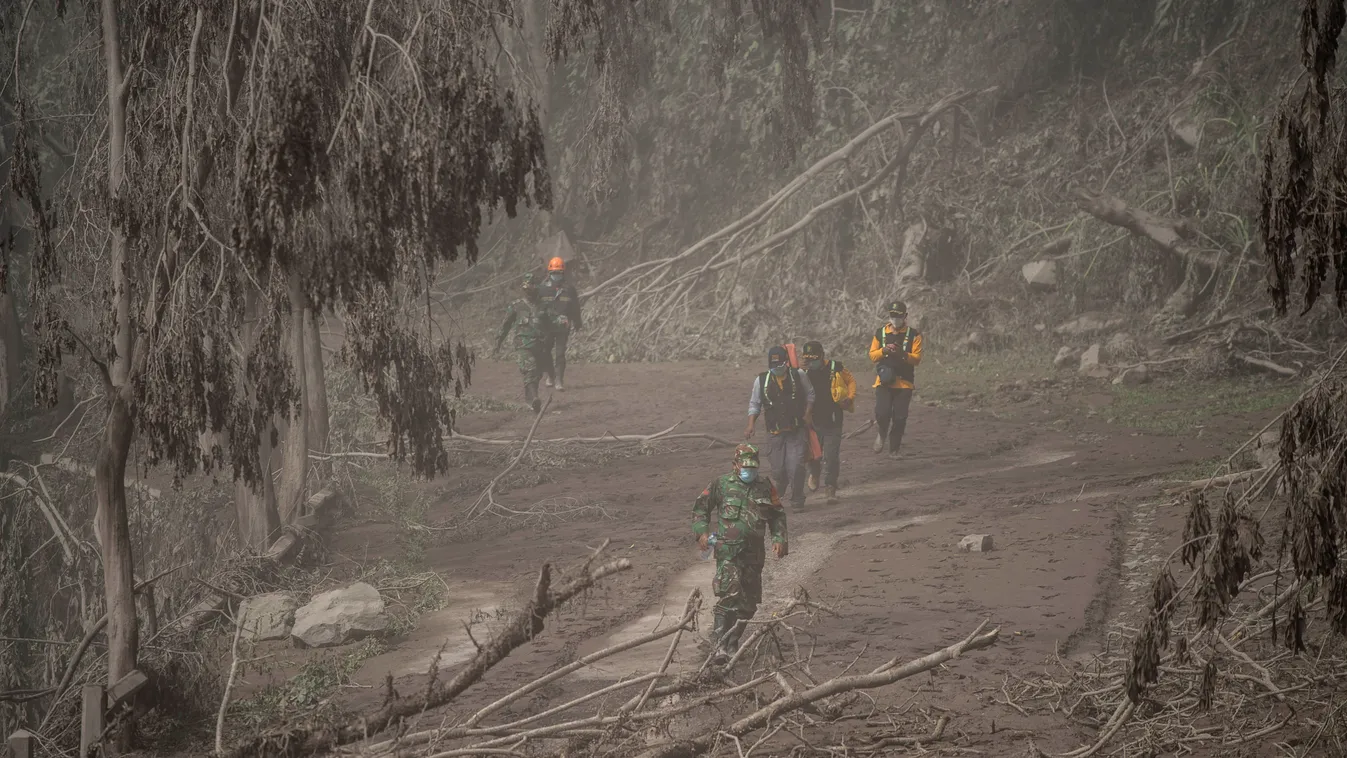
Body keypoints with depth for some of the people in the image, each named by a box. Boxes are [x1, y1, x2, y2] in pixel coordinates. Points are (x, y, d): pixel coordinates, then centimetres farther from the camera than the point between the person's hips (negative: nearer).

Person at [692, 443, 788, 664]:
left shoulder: (766, 487, 13)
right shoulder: (722, 484, 4)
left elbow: (778, 515, 21)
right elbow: (700, 507, 12)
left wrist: (779, 539, 8)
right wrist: (702, 531, -2)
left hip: (754, 552, 5)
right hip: (728, 551, -5)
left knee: (748, 603, 7)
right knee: (728, 595, -21)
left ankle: (732, 642, 23)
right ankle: (720, 645, -23)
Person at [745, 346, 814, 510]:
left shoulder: (798, 376, -2)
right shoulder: (761, 380, 0)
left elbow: (810, 394, 12)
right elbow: (754, 404, 8)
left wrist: (808, 413, -2)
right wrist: (750, 425, -3)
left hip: (797, 432, -1)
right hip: (775, 433, 1)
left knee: (795, 468, -14)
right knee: (778, 470, 3)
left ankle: (797, 501, 0)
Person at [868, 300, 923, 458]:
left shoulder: (913, 335, 2)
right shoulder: (880, 333, 8)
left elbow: (917, 358, -4)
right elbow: (872, 355, 6)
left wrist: (903, 354, -22)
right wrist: (884, 351, -14)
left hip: (904, 382, 0)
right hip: (884, 381, 0)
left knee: (899, 418, -1)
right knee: (882, 412, -16)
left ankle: (894, 450, 12)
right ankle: (882, 434, 16)